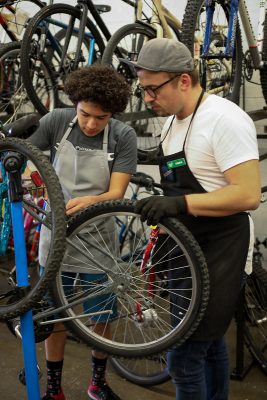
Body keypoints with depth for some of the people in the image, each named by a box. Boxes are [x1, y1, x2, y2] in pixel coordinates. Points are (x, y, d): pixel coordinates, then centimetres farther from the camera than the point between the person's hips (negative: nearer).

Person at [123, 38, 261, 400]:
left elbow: (248, 194, -25)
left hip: (219, 253, -9)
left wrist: (180, 203, -30)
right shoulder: (173, 121, 10)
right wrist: (163, 217, 14)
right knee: (209, 343, 21)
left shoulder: (224, 119, -18)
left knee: (184, 355, -5)